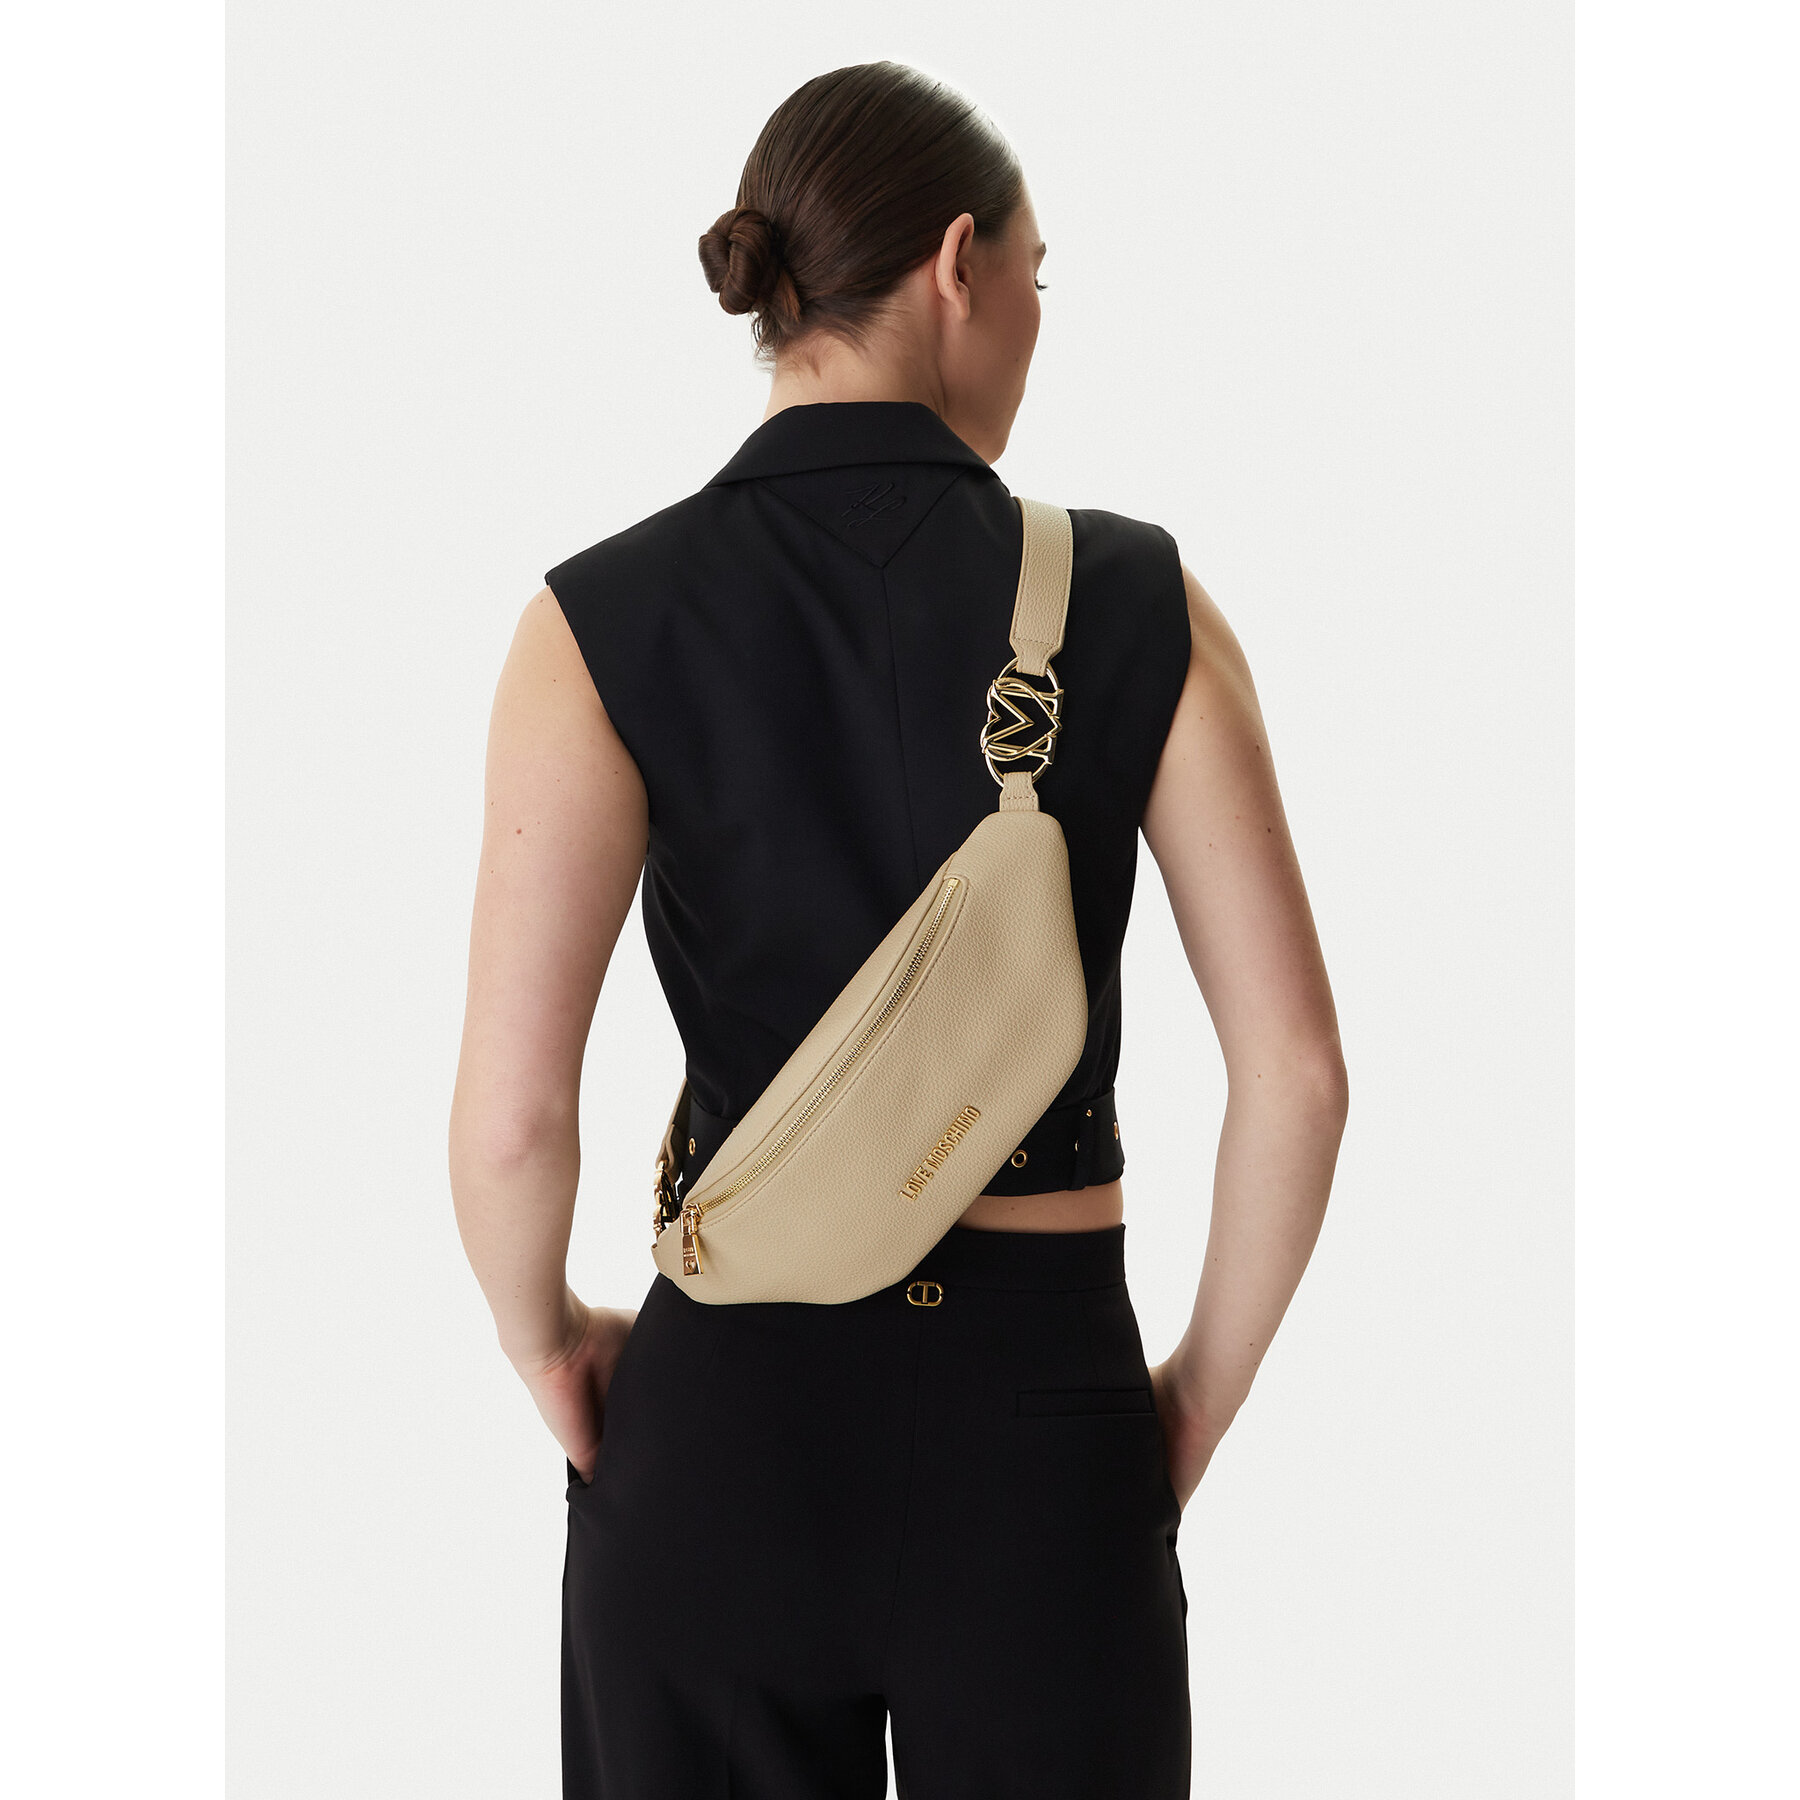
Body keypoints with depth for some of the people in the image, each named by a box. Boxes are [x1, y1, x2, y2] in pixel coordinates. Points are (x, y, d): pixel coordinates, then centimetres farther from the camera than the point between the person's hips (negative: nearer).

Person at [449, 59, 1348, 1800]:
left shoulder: (608, 622, -8)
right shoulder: (1137, 604, -6)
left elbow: (511, 1114, -14)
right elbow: (1296, 1070, -8)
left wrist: (543, 1336, 5)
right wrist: (1206, 1387, 6)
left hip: (727, 1413, 0)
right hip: (1043, 1413, 0)